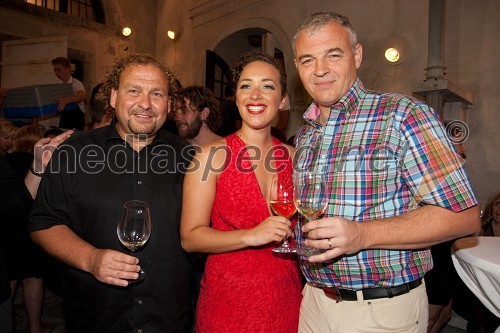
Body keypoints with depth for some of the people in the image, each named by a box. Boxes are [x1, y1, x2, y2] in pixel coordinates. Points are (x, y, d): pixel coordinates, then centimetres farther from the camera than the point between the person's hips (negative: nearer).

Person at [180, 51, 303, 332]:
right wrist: (250, 236, -23)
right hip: (229, 296, -3)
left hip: (285, 296, 4)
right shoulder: (212, 155, -9)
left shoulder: (292, 157, 2)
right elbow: (190, 237, -12)